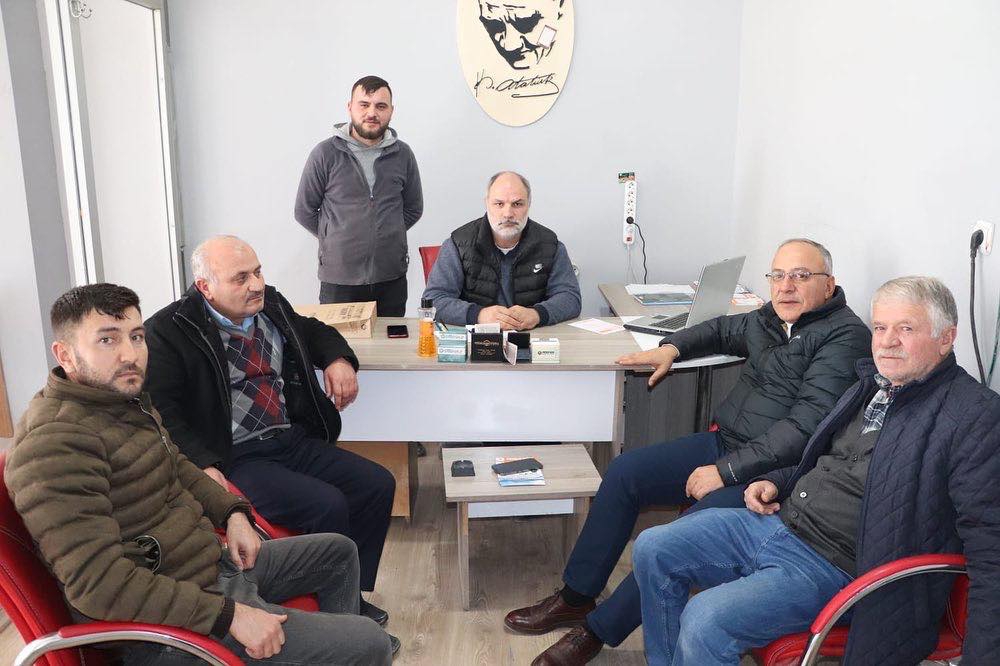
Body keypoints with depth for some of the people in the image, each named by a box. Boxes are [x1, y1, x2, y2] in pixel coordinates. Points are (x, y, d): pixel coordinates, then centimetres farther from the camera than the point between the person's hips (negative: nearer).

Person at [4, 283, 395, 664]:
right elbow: (96, 581, -30)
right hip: (170, 622, -10)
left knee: (338, 552, 24)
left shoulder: (125, 400, 6)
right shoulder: (55, 443, -25)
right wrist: (228, 615, -28)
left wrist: (232, 513, 4)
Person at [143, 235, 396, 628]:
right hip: (235, 458, -7)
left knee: (378, 485, -6)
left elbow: (313, 331, 29)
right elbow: (161, 410, -14)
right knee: (328, 506, -25)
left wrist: (339, 359, 6)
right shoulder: (169, 331, -9)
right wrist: (203, 466, -26)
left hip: (294, 439, 7)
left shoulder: (271, 305, 11)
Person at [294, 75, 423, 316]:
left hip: (392, 278, 3)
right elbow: (304, 211, 4)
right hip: (339, 278, -2)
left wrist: (385, 236, 9)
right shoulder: (325, 154, -3)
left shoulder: (402, 154, 5)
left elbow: (413, 209, 16)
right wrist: (337, 240, 5)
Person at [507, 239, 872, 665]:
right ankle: (576, 598, 8)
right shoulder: (772, 318, 9)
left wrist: (726, 471, -24)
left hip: (771, 474, -8)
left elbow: (806, 425, -23)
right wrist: (672, 347, 14)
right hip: (723, 443, 8)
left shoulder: (845, 337, -14)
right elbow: (724, 330, 32)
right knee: (624, 472, -3)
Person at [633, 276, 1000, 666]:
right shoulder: (870, 387, 12)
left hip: (833, 567, -8)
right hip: (779, 520, 8)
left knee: (704, 622, -26)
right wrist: (774, 483, 9)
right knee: (652, 550, 2)